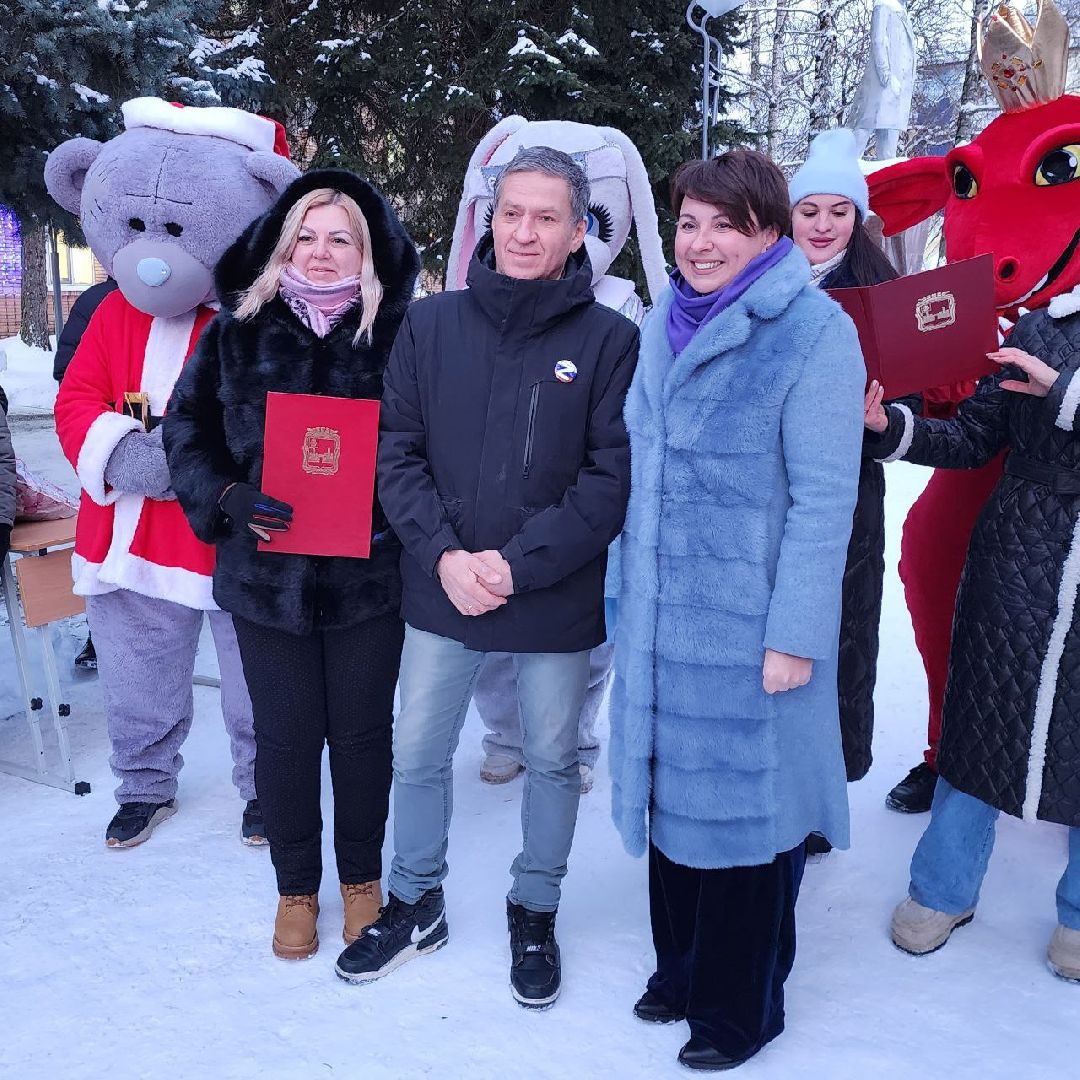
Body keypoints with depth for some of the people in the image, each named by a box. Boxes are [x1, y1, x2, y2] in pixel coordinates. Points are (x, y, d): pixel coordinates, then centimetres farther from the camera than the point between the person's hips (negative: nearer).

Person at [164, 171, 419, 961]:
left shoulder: (399, 333, -1)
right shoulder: (237, 332, 4)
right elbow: (188, 433, 6)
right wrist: (230, 498, -11)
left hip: (368, 575, -1)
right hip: (267, 574, 1)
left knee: (362, 732, 11)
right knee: (285, 736, 11)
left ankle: (361, 878, 34)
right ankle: (295, 887, 32)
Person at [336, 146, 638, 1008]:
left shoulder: (610, 339, -7)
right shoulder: (431, 324, 0)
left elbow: (613, 477, -11)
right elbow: (397, 452, -1)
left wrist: (518, 563, -17)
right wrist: (445, 556, -13)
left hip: (558, 604, -2)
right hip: (441, 591, 2)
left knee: (553, 762, 15)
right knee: (418, 755, 15)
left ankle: (534, 914, 38)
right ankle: (416, 904, 39)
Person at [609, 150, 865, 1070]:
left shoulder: (816, 332, -12)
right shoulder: (665, 323, 8)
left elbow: (824, 499, -14)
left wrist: (794, 635, -16)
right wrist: (627, 593, 11)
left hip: (749, 627, -6)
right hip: (662, 616, 6)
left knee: (746, 802, 7)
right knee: (672, 788, 16)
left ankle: (742, 1008, 28)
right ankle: (682, 969, 37)